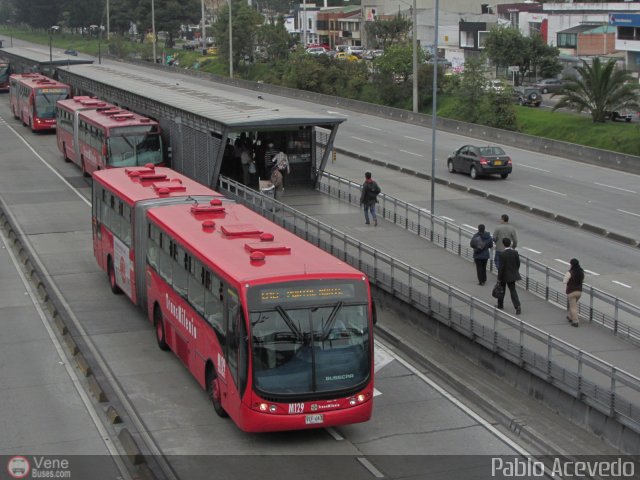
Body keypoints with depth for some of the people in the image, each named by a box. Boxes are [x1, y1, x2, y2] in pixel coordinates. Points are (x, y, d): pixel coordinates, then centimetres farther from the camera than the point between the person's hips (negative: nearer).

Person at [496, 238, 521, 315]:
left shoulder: (503, 255, -20)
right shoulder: (515, 253, -4)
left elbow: (501, 267, -18)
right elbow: (518, 264, 4)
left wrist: (499, 278, -10)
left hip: (504, 276, -4)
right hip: (513, 275, 4)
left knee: (501, 290, 17)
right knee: (513, 291, 4)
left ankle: (500, 305, 32)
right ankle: (517, 307, -10)